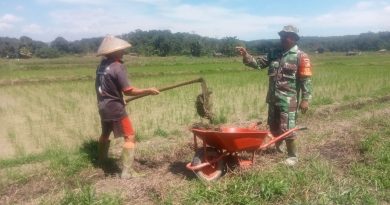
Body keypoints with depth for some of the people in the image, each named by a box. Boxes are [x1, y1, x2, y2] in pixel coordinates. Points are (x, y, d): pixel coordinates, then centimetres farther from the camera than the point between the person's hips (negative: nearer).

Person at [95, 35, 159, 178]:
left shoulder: (102, 64, 6)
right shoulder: (118, 67, -18)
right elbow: (128, 91, -20)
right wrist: (148, 91, -15)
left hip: (103, 106, 9)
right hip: (115, 108, -9)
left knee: (105, 133, 26)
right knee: (130, 137, -4)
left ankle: (101, 160, 45)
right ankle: (127, 171, -5)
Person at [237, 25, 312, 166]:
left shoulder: (300, 56, -7)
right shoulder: (274, 53, 10)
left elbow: (306, 79, -10)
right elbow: (258, 63, 7)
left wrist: (305, 99, -16)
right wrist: (246, 56, -11)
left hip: (288, 99, -6)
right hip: (273, 97, 6)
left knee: (287, 129, -3)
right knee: (273, 126, 18)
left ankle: (293, 156, 15)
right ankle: (278, 146, 44)